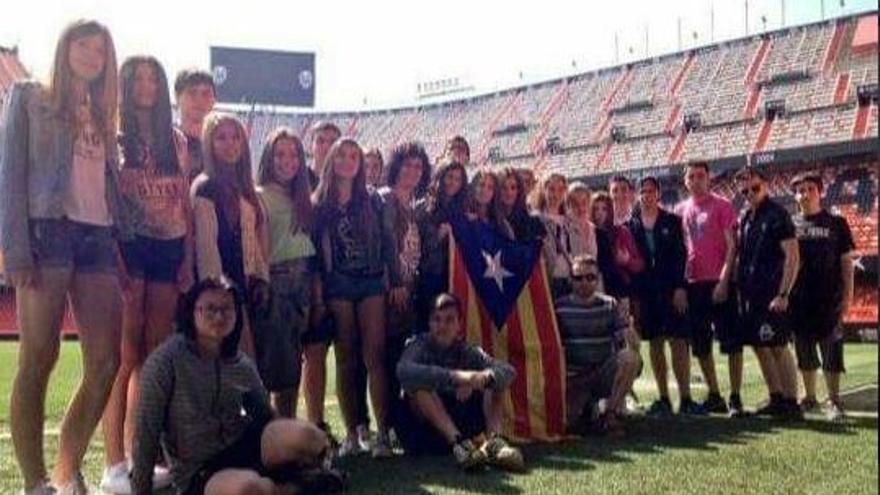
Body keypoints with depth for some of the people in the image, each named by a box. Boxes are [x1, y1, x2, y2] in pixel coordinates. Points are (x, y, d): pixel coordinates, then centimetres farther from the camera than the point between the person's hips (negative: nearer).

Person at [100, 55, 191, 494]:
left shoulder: (175, 141, 15)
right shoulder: (113, 136, 1)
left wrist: (188, 259, 6)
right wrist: (114, 257, -16)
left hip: (170, 248, 5)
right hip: (130, 245, -5)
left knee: (155, 355, 6)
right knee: (125, 355, -9)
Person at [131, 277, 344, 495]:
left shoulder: (243, 365, 6)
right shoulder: (165, 361, -10)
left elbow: (265, 416, 14)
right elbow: (146, 434, -8)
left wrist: (315, 444, 1)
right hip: (199, 473, -4)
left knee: (303, 435, -30)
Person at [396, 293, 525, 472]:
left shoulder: (466, 351, 2)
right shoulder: (419, 345, -8)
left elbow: (508, 371, -13)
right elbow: (404, 371, -34)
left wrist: (482, 378, -35)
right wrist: (454, 376, -42)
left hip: (459, 426, 4)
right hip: (422, 433, -3)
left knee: (496, 380, -6)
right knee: (420, 384, -29)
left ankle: (493, 441, -29)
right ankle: (459, 444, -40)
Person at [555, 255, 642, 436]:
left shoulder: (609, 305, 2)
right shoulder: (560, 307, 0)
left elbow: (634, 344, -6)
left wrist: (627, 325, -27)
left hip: (605, 374, 1)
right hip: (574, 379, -1)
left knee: (631, 358, -29)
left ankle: (611, 414, -11)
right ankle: (586, 407, 11)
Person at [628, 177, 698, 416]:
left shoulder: (672, 221, 6)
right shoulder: (630, 225, 8)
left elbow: (680, 255, 0)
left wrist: (680, 287, -10)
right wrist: (633, 296, -2)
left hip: (671, 289, -1)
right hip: (644, 292, 2)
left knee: (678, 342, -4)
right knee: (655, 343, 5)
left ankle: (685, 398, -1)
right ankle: (663, 398, 11)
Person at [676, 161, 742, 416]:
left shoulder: (722, 206, -2)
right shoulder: (681, 210, 11)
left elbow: (732, 246, -7)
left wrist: (723, 280, -15)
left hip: (719, 282, -5)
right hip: (693, 283, 5)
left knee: (731, 342, -3)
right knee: (701, 345, 9)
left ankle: (735, 397, 2)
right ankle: (714, 396, 19)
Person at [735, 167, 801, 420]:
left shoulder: (777, 215, -9)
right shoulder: (744, 217, 13)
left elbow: (793, 257, -14)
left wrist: (783, 294, -19)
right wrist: (740, 288, 11)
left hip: (771, 294, -7)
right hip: (750, 293, 8)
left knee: (778, 348, -5)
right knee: (759, 346, 10)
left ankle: (791, 403, 2)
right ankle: (776, 399, 19)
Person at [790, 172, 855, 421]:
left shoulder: (836, 223, 4)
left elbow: (846, 261, 3)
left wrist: (847, 295, -4)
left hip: (829, 298, -2)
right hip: (799, 298, 2)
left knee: (831, 350, -2)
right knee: (804, 351, 9)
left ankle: (834, 400, 7)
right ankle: (810, 398, 20)